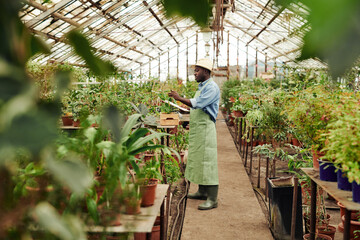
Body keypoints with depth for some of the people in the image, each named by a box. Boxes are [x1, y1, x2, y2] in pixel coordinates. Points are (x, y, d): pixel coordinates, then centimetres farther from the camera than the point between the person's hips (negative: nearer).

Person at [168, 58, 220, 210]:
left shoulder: (212, 87, -12)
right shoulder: (201, 87, 19)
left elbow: (197, 104, -22)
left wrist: (179, 98, -16)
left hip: (205, 128, -10)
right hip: (196, 129, 10)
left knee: (207, 162, -10)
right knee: (197, 160, 14)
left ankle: (212, 199, -7)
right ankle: (202, 192, 24)